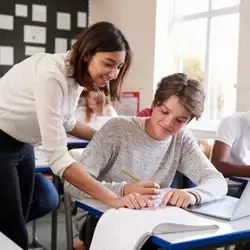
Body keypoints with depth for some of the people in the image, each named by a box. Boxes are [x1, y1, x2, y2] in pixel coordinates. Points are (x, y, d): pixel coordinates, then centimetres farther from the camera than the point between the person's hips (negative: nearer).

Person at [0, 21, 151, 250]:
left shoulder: (77, 75, -4)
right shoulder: (51, 75, -30)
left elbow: (65, 123, 14)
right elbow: (57, 157, -35)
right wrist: (113, 199, -39)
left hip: (21, 144, 8)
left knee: (18, 225, 14)